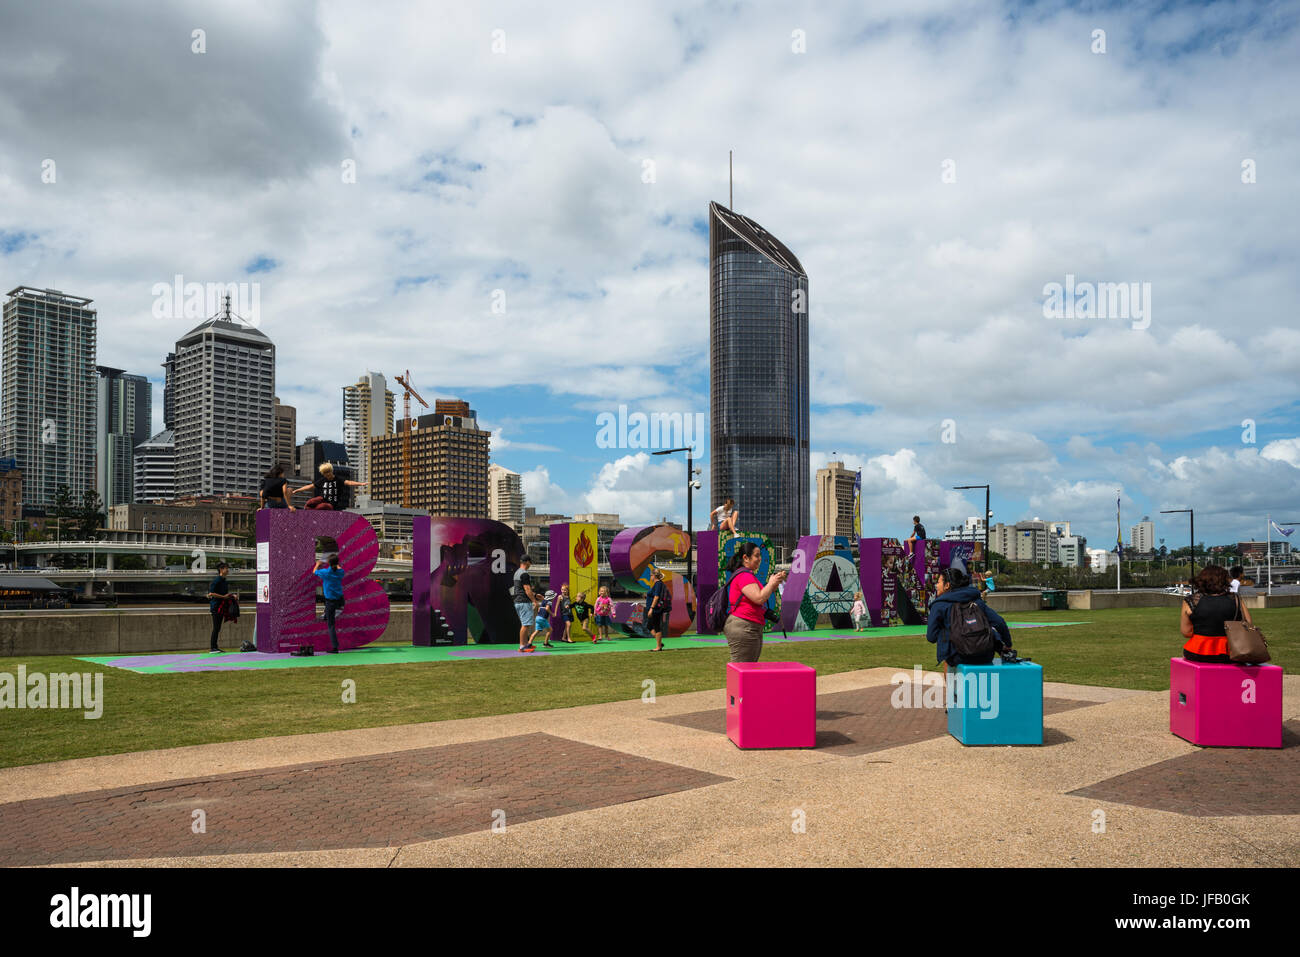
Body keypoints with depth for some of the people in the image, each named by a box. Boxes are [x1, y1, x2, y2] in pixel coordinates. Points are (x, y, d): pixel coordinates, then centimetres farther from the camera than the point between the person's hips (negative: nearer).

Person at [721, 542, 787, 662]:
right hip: (742, 627, -11)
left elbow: (763, 594, 21)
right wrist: (771, 583, -8)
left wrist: (776, 583, 8)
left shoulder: (749, 575, 21)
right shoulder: (744, 576, -14)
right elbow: (759, 598, -22)